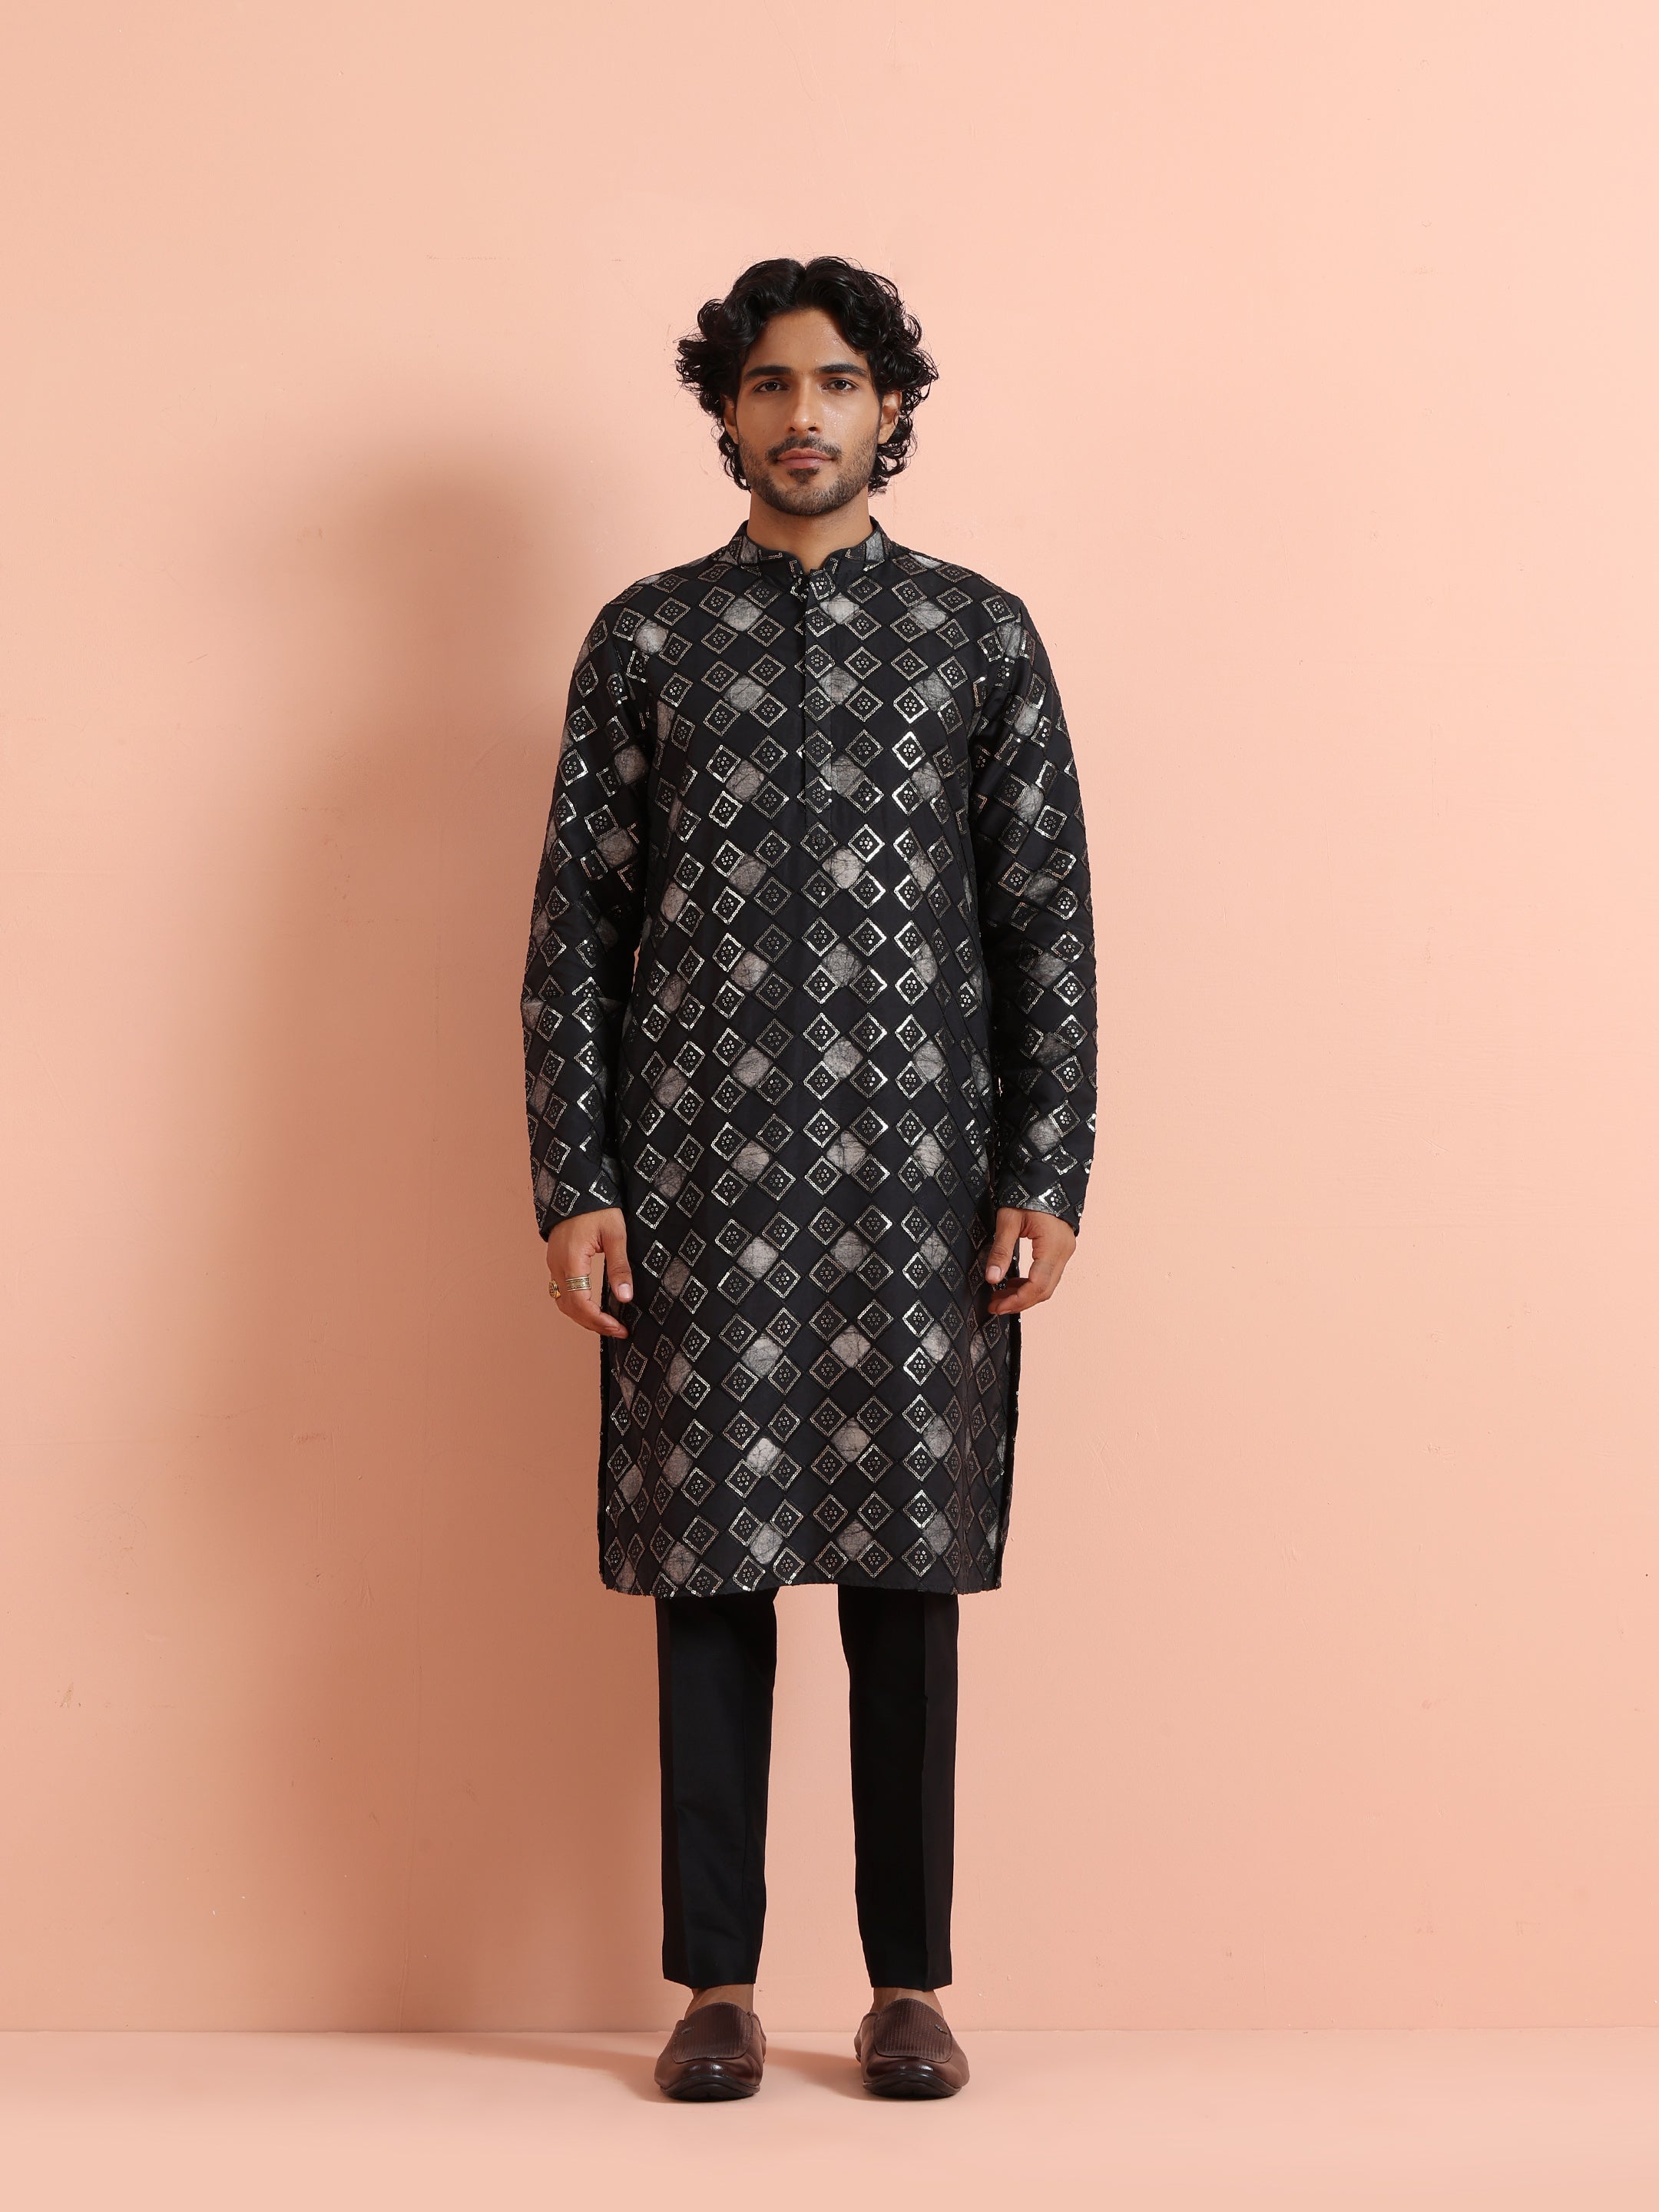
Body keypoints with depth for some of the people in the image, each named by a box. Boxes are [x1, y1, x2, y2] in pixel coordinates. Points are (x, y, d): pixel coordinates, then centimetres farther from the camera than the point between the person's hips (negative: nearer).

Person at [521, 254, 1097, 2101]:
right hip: (701, 1183, 0)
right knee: (709, 1567, 3)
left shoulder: (978, 634, 7)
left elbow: (1048, 922, 5)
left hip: (918, 1182, 0)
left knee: (907, 1573, 4)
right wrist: (572, 1188, -3)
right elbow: (576, 927, 5)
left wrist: (1048, 1179, -3)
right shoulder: (647, 638, 7)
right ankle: (715, 1984, 14)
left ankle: (908, 1985, 15)